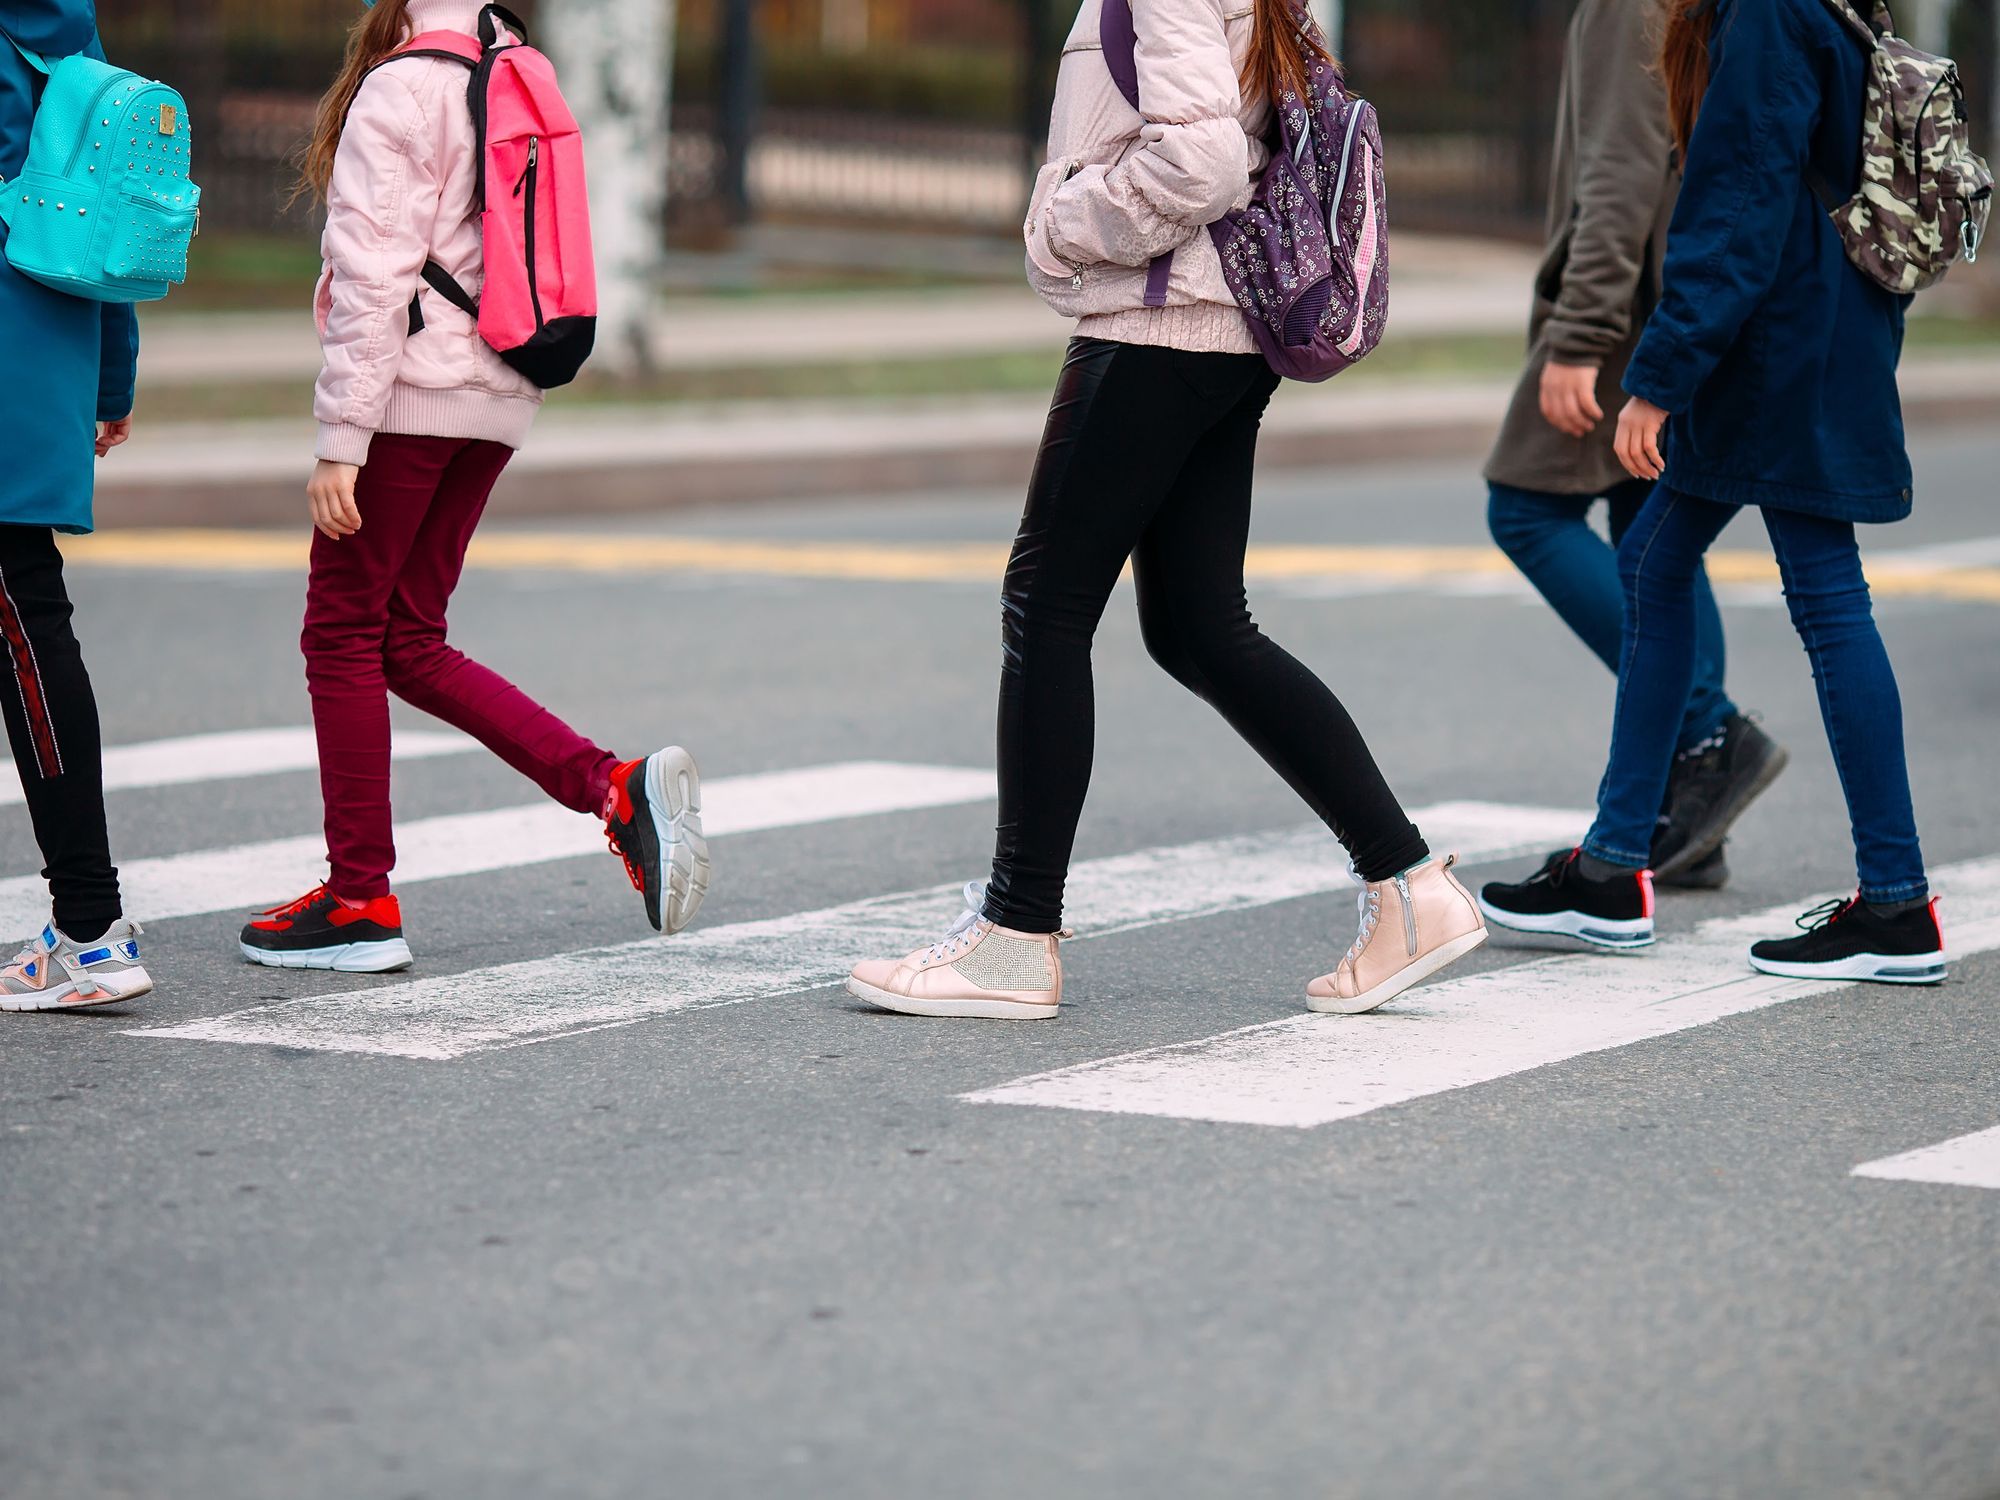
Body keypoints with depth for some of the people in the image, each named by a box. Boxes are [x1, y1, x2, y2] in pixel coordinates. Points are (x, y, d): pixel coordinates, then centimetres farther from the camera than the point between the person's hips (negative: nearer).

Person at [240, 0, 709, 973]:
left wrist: (341, 441, -16)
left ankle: (360, 901, 5)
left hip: (412, 390, -8)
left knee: (343, 631, 3)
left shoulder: (397, 92, -11)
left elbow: (375, 276, -16)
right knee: (409, 645, 12)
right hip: (497, 397, 8)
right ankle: (618, 790, 0)